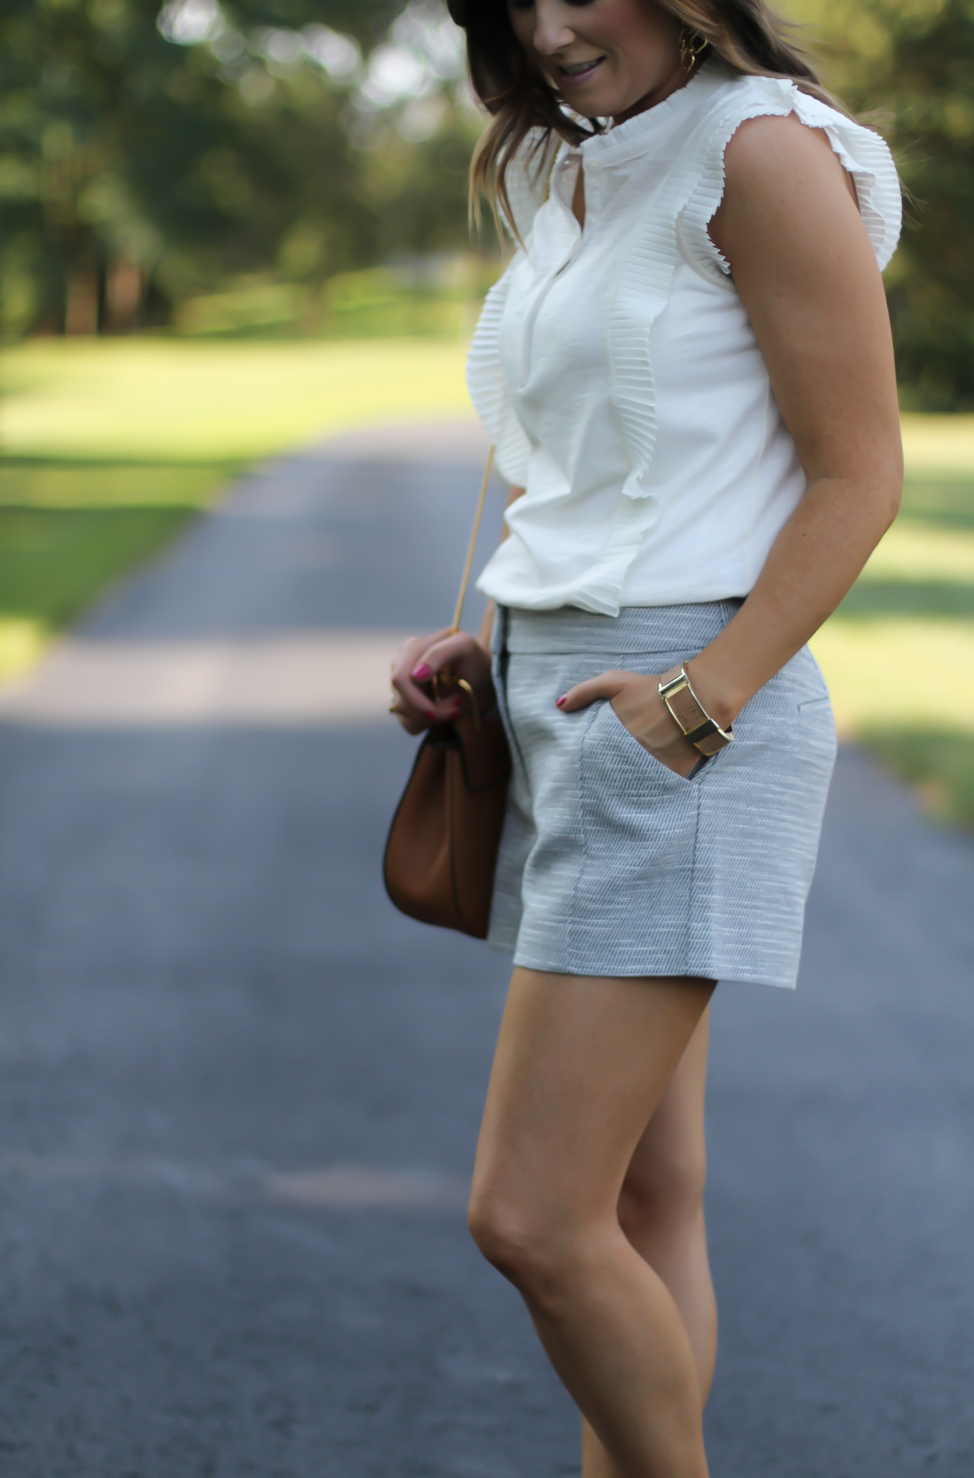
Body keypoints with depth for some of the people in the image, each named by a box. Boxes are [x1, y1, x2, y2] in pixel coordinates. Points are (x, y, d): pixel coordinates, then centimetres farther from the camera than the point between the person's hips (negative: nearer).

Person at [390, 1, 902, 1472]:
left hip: (680, 708, -9)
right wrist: (496, 645, 8)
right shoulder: (574, 178, 16)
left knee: (533, 1218, -11)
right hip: (566, 695, 9)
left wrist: (703, 695, -19)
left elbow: (857, 474, -12)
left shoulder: (763, 151, -9)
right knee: (647, 1198, 12)